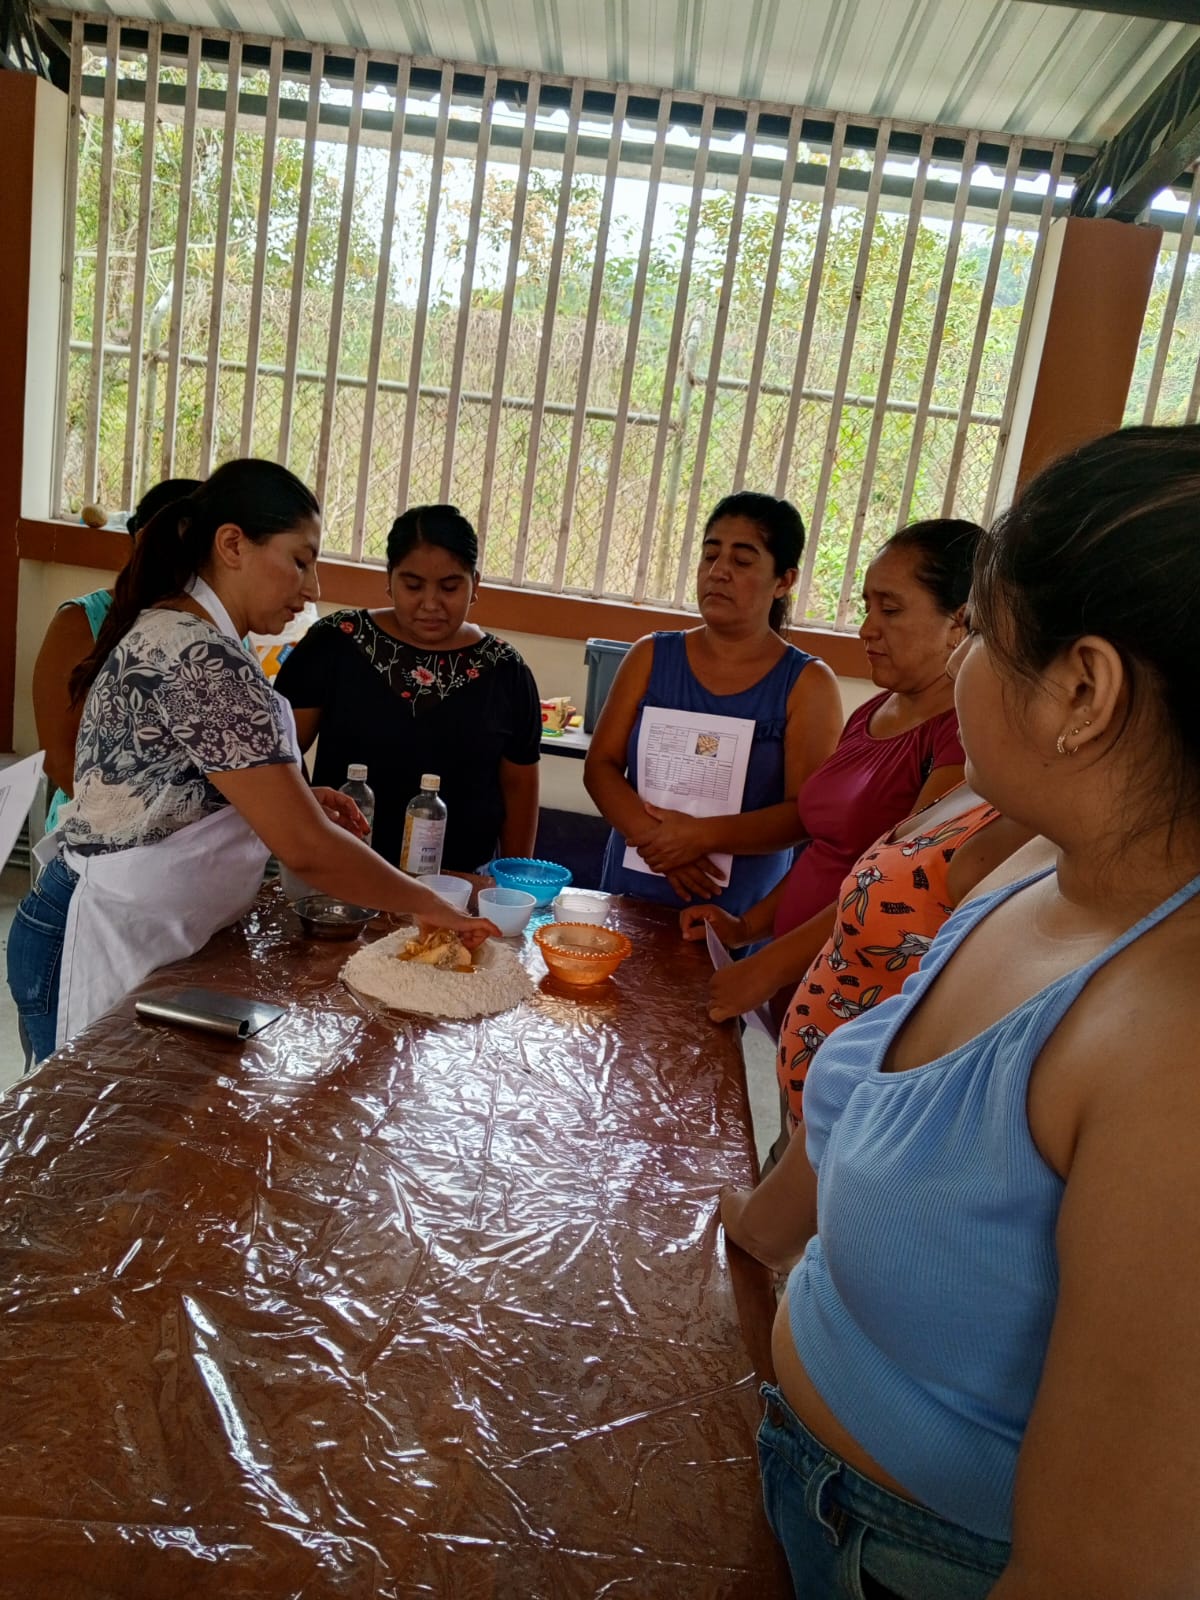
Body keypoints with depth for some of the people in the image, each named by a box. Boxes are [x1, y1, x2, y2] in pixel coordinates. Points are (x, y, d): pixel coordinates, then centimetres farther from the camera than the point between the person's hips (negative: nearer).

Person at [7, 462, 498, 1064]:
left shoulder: (161, 630, 8)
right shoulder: (207, 662, -23)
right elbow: (307, 850, -25)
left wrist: (293, 798, 4)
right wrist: (426, 903, -13)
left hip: (124, 935, 10)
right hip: (106, 949, -10)